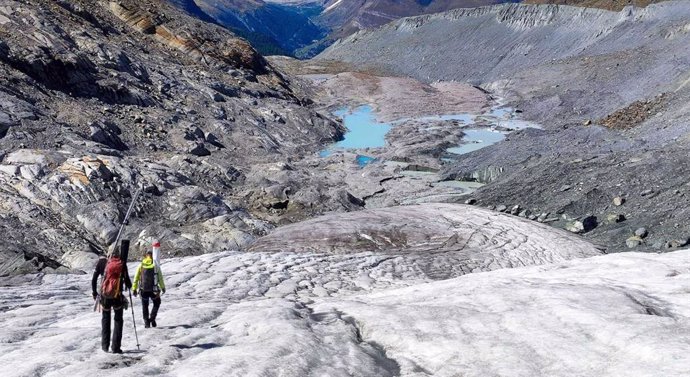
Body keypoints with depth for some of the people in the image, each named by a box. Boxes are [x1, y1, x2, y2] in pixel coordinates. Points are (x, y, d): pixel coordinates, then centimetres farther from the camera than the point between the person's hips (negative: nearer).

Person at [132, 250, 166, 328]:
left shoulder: (141, 265, 0)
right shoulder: (156, 266, -5)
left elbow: (136, 278, 0)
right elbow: (160, 278, -2)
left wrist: (134, 289, 6)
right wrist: (163, 287, 10)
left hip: (143, 290, 1)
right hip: (153, 290, -1)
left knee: (145, 306, 18)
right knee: (157, 303, 21)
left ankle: (146, 322, 13)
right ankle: (152, 318, 6)